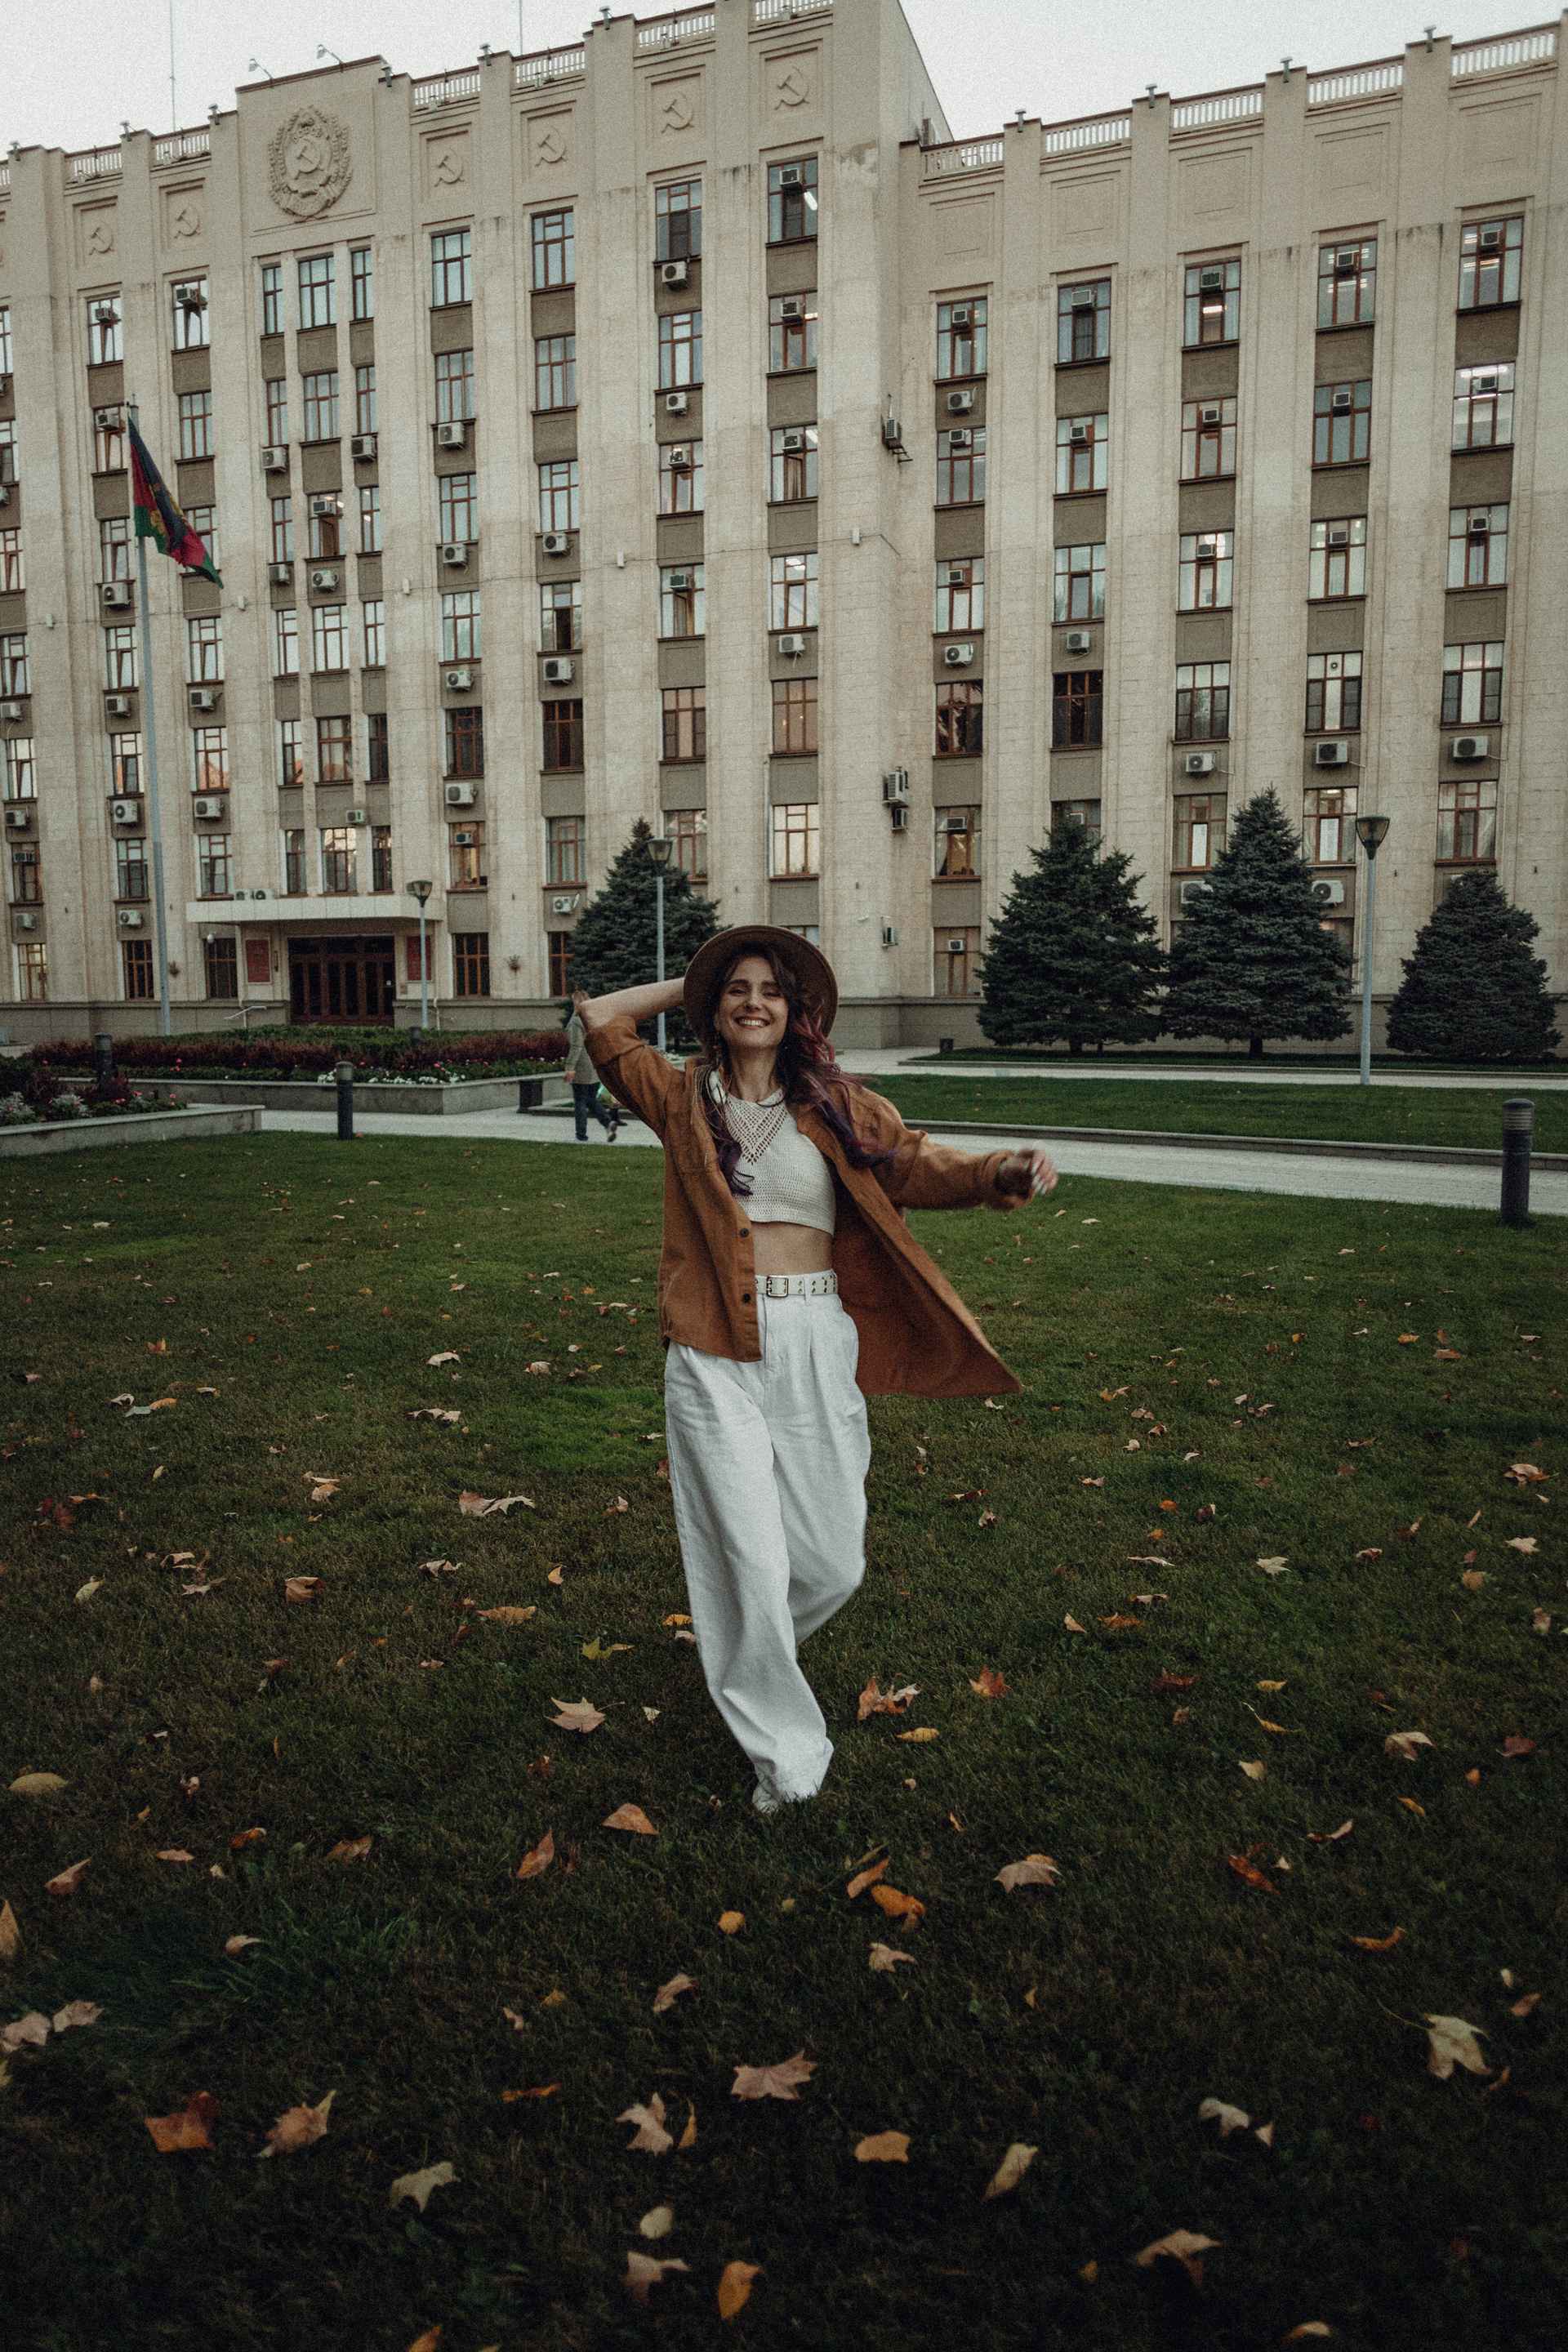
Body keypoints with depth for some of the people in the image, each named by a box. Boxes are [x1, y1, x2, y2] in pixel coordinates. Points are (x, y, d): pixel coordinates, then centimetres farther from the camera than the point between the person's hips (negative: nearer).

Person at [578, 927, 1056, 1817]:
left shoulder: (836, 1107, 7)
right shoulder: (684, 1099, 6)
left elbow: (918, 1166, -3)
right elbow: (602, 1019, 2)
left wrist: (1003, 1172, -22)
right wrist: (691, 987, 11)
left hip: (816, 1348, 2)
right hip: (715, 1355, -1)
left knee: (833, 1563, 7)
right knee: (750, 1558, -1)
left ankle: (750, 1643, 42)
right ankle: (785, 1750, 19)